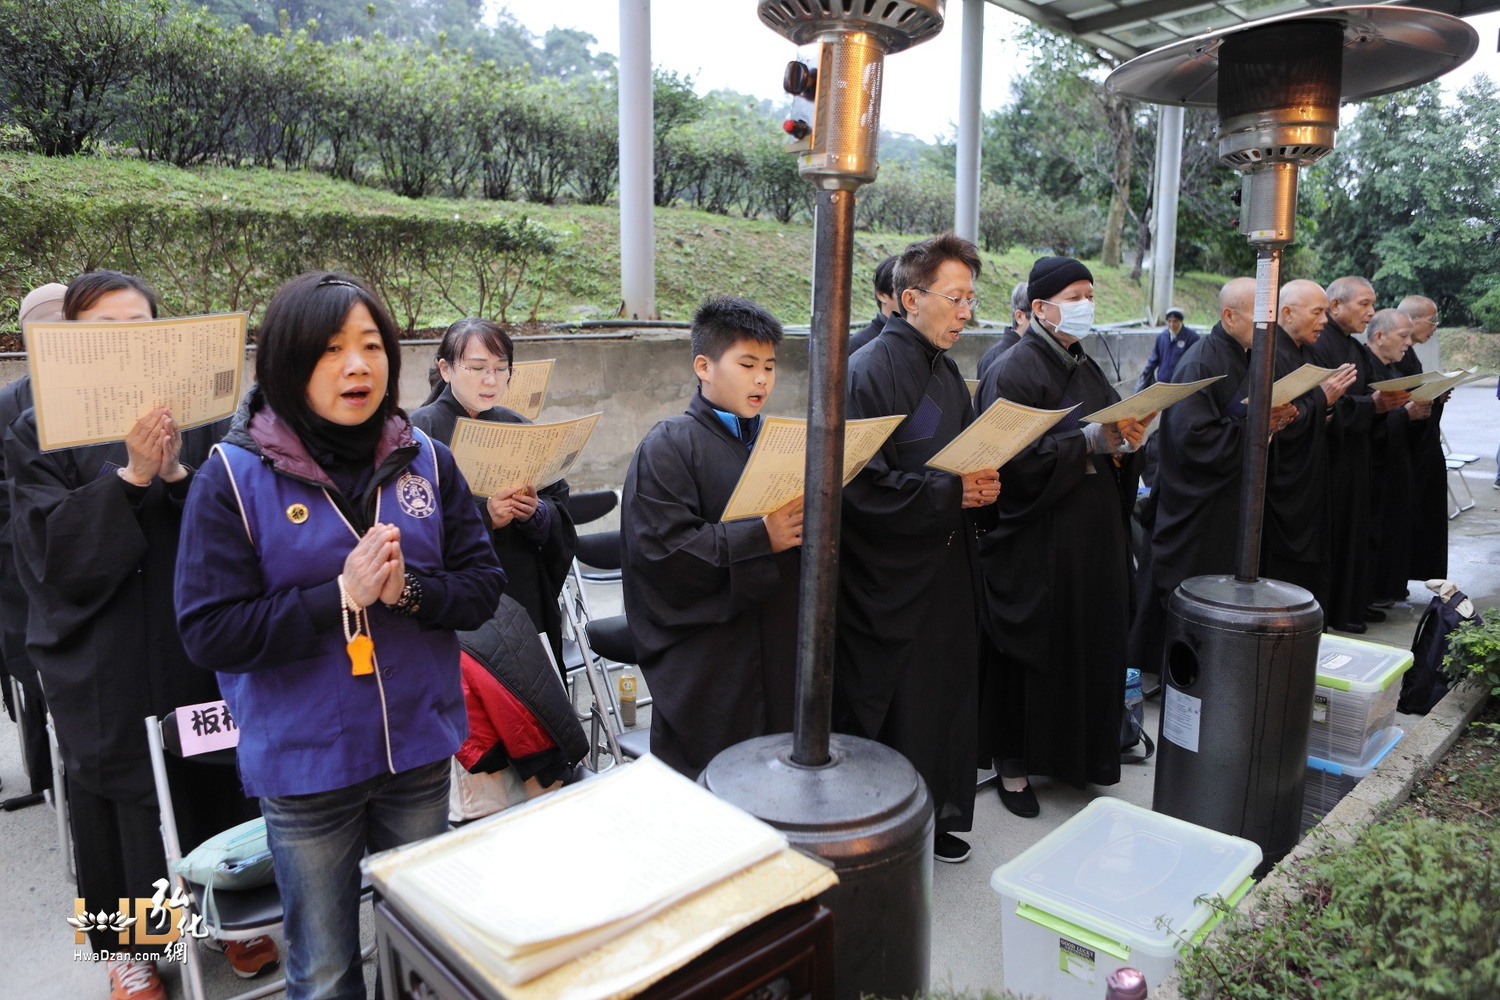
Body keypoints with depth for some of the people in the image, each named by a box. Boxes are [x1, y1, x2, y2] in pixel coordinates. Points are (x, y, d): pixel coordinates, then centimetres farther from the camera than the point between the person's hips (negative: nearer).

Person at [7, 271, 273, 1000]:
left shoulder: (196, 415, 4)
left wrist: (178, 472, -20)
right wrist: (131, 476, -23)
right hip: (105, 666, -1)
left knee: (219, 783, 10)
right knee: (121, 800, 8)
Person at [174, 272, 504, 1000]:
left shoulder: (425, 460, -3)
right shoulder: (233, 476, -11)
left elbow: (484, 586, -2)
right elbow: (209, 633, -14)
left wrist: (407, 590, -21)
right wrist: (341, 594, -23)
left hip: (420, 750, 3)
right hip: (304, 764, -2)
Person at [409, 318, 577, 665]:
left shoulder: (518, 428, 10)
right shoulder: (422, 430, -5)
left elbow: (560, 510, 8)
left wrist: (536, 513, -13)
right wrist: (484, 516, -23)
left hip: (525, 597, 4)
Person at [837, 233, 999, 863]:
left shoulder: (946, 371, 12)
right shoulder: (869, 373, -16)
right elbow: (861, 487, -22)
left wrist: (983, 485, 0)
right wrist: (951, 495, -20)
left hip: (944, 573, 9)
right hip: (888, 581, -8)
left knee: (943, 697, 16)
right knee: (887, 712, 3)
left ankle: (934, 822, 34)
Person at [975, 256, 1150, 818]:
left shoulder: (1086, 369, 15)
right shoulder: (1014, 371, -11)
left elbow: (1110, 447, 17)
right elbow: (1015, 460, -21)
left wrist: (1128, 440, -5)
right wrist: (1092, 441, -22)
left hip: (1092, 539, 8)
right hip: (1037, 544, -8)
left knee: (1088, 644, 12)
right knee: (1033, 654, 1)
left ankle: (1073, 750, 29)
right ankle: (1012, 765, 16)